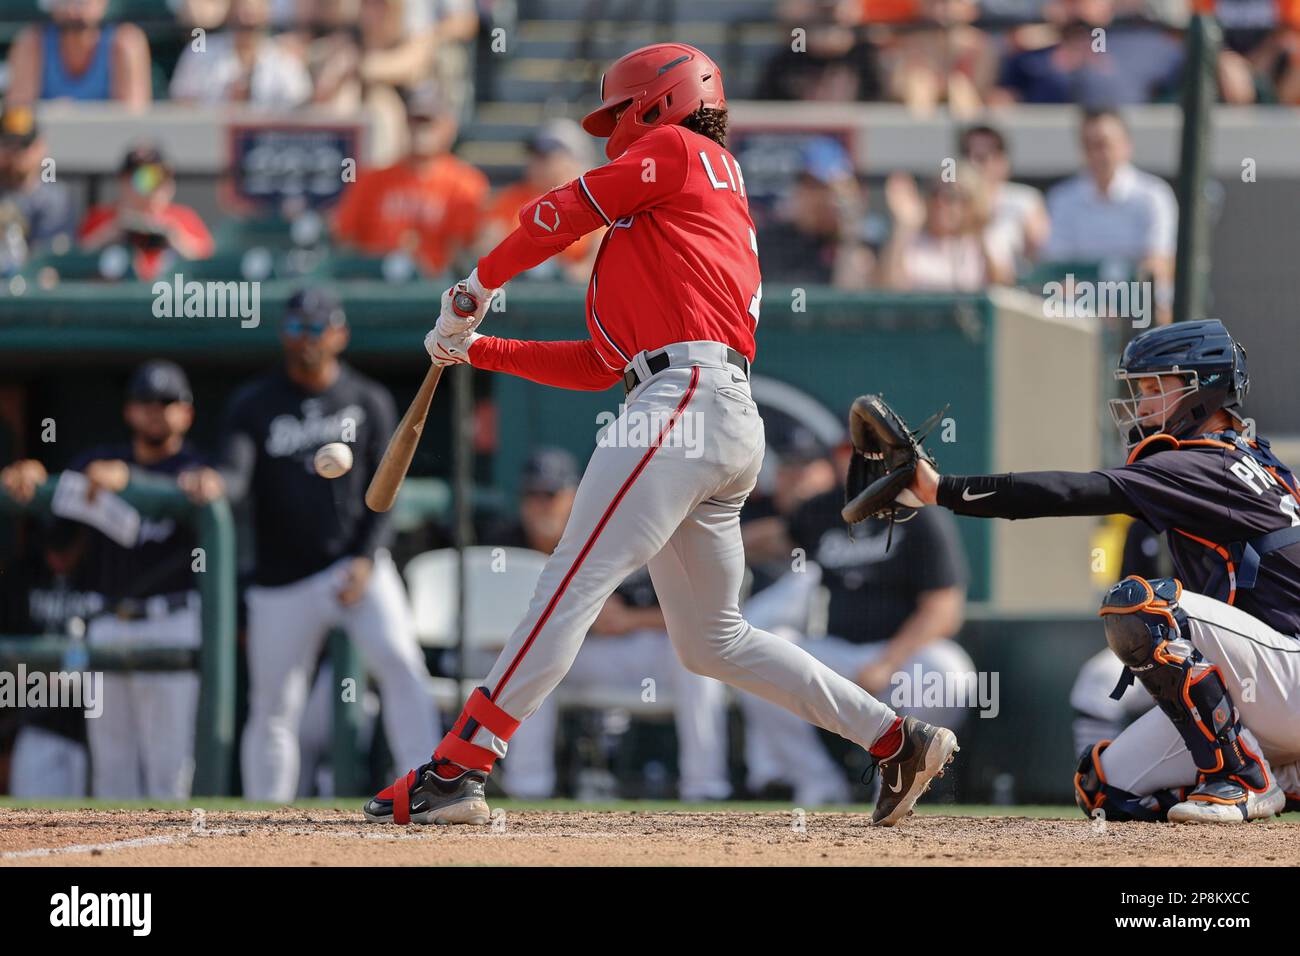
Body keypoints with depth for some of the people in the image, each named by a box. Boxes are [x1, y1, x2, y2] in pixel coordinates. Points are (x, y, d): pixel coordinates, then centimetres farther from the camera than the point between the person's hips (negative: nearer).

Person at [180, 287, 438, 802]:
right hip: (282, 581, 1)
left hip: (358, 567, -1)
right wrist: (212, 482, -36)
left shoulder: (369, 401, 6)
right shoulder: (254, 405, 3)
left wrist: (366, 561, -11)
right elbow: (236, 477, -11)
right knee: (273, 711, 5)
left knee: (399, 659, -24)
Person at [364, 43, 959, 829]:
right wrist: (477, 350, 28)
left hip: (687, 398, -10)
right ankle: (899, 742, 15)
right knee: (712, 641, 15)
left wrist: (479, 284, 18)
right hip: (733, 427, 10)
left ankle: (458, 770, -25)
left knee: (573, 584, -17)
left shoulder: (679, 152, 8)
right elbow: (599, 364, 28)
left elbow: (561, 214, 2)